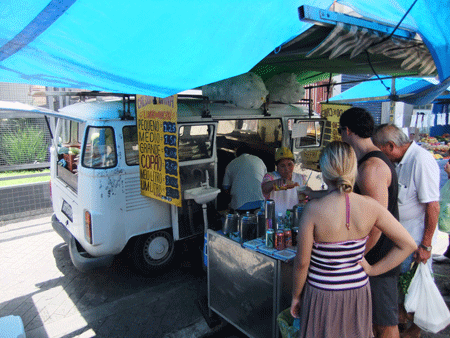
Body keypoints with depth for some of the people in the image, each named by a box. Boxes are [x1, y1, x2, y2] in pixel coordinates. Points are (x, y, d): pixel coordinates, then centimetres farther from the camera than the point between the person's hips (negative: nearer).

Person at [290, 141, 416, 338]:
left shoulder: (314, 209, -22)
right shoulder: (370, 206, -12)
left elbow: (302, 263, -15)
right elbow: (408, 245, -3)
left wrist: (296, 296, 1)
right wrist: (372, 270, 1)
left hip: (322, 295, -3)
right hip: (359, 291, 3)